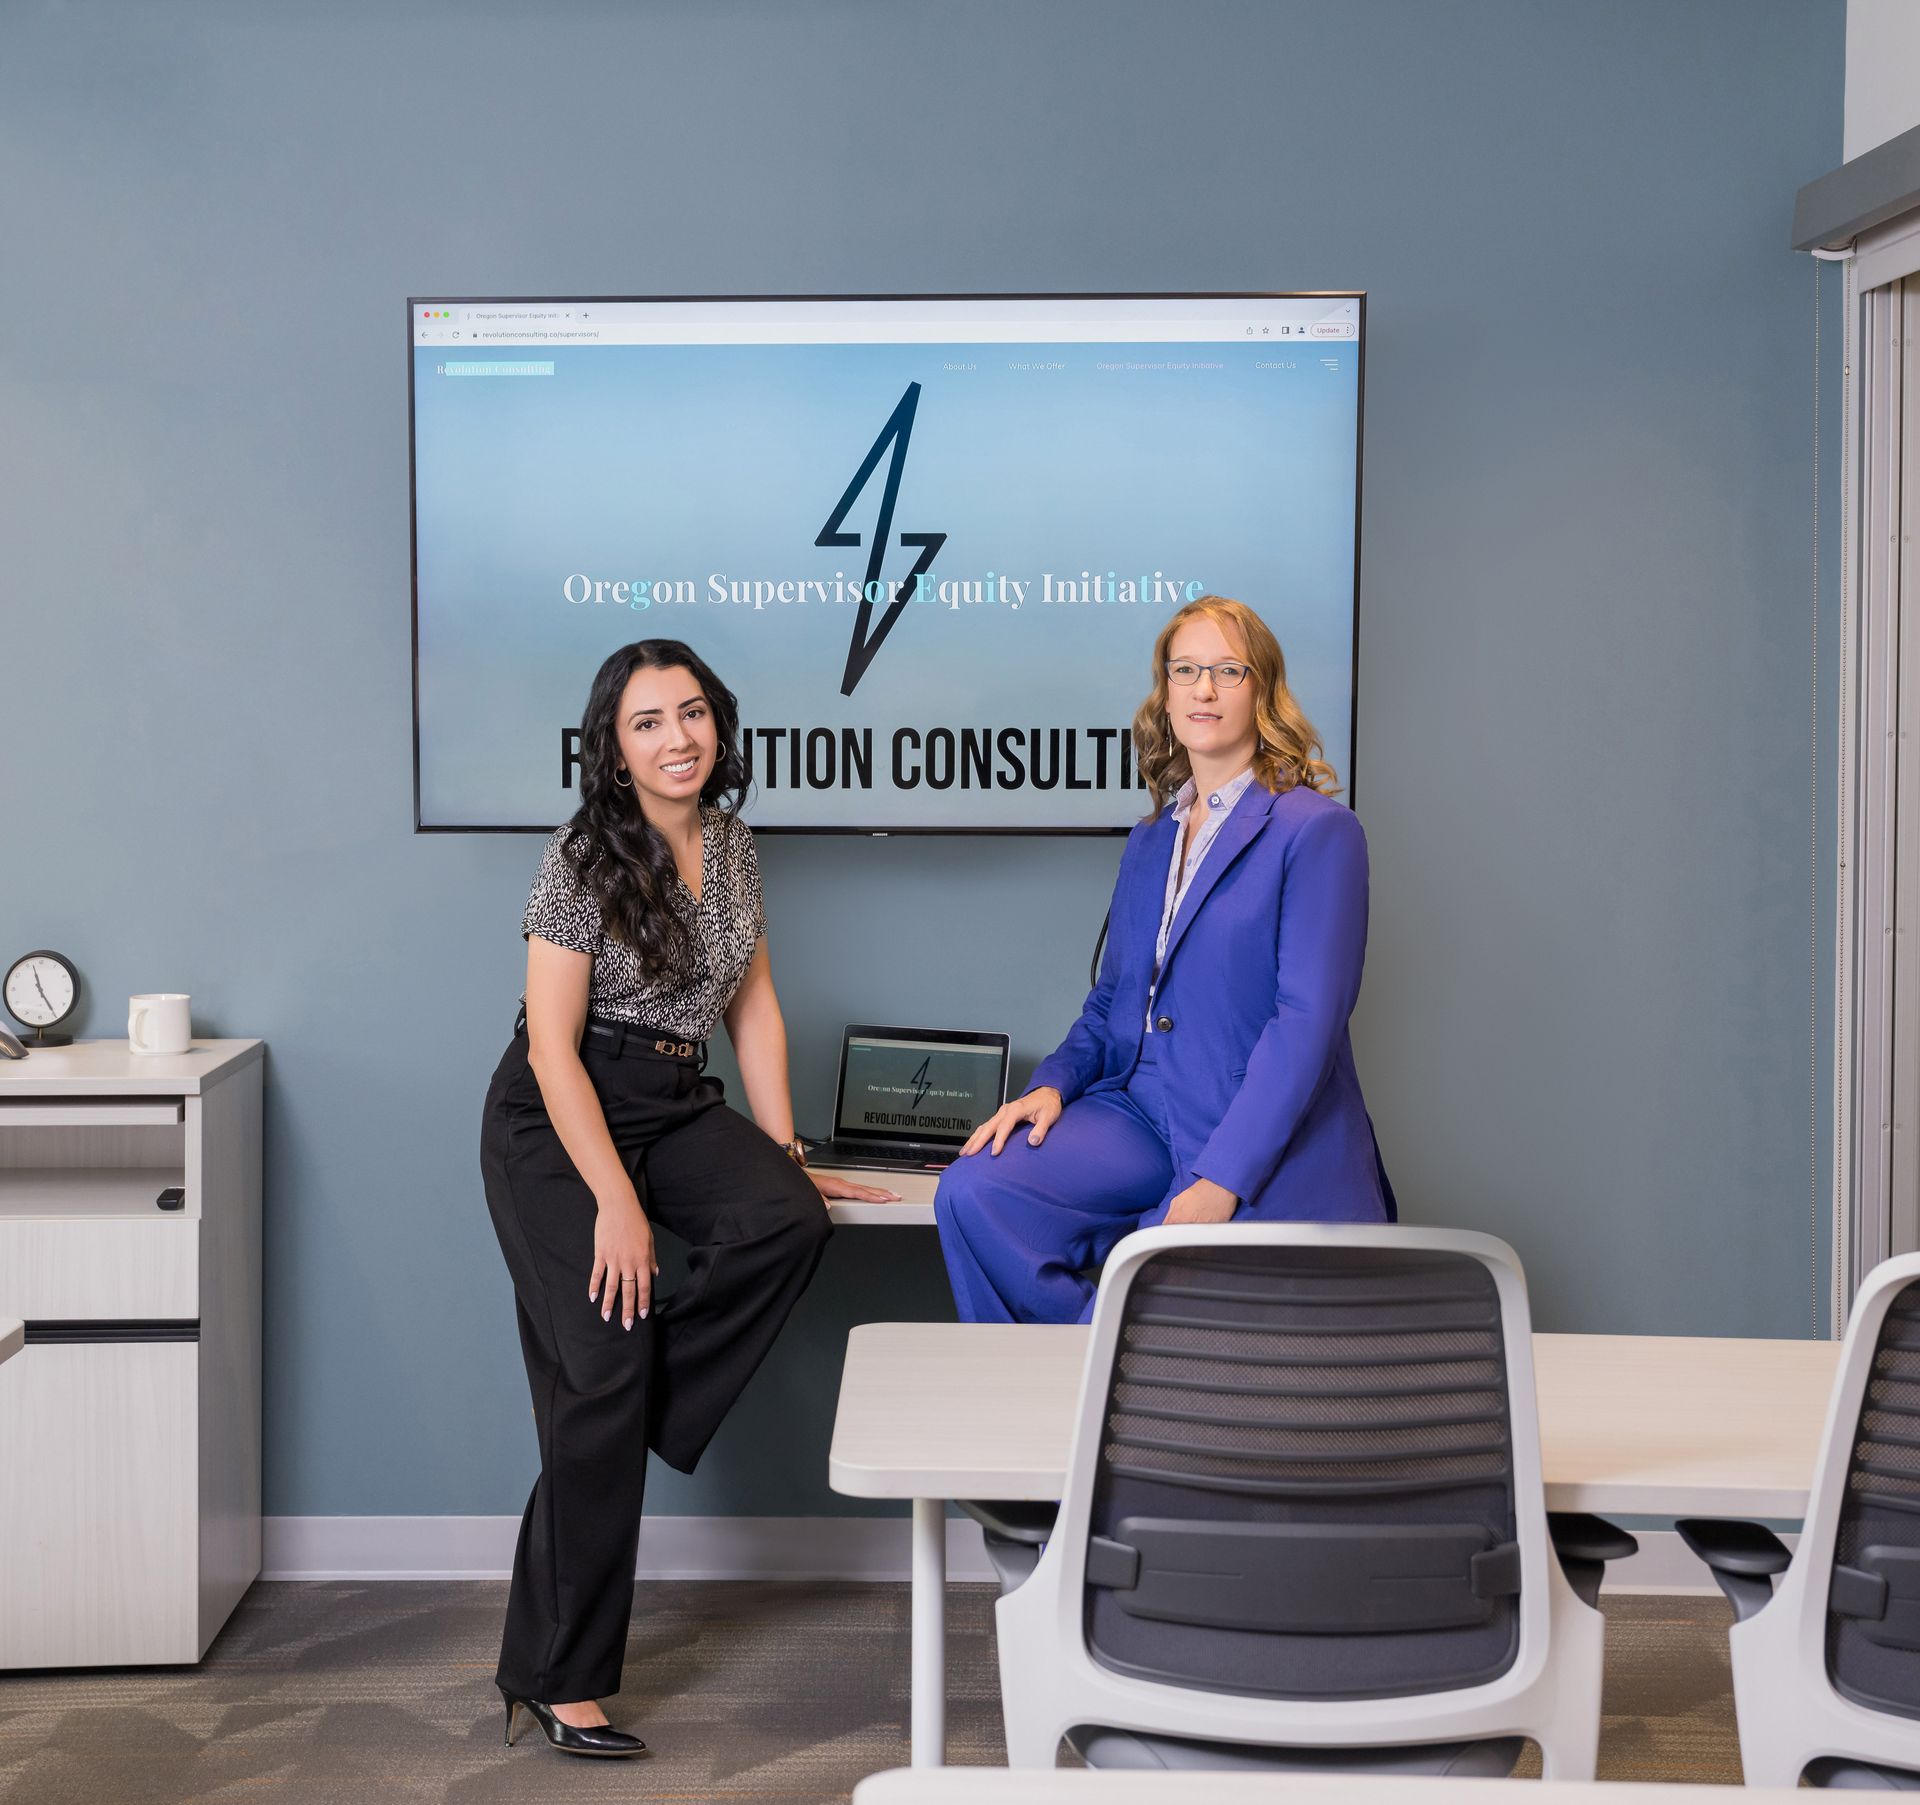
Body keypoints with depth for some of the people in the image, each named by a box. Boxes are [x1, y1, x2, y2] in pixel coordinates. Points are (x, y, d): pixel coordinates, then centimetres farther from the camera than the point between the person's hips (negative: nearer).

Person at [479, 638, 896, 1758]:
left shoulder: (732, 844, 6)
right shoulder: (583, 861, -14)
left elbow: (753, 1003, 12)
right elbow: (554, 1046, -16)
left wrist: (784, 1147, 5)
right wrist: (616, 1201, -20)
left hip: (681, 1104, 6)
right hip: (559, 1119, -6)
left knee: (791, 1222, -25)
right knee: (597, 1380, -11)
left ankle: (632, 1409, -3)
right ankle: (558, 1680, 1)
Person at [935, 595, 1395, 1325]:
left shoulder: (1317, 831, -5)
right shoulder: (1149, 840, 18)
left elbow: (1307, 1022, -13)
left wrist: (1221, 1182, -21)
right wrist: (1053, 1083, -1)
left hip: (1265, 1149, -6)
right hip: (1138, 1112, 6)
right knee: (971, 1194, -20)